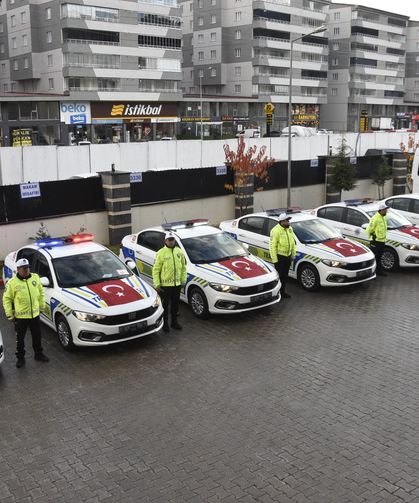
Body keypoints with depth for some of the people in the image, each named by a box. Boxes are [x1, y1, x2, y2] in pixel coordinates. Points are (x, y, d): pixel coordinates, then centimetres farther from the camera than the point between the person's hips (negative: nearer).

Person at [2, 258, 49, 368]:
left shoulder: (35, 277, -1)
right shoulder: (12, 283, -12)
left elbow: (41, 292, 11)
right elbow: (7, 299, -5)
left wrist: (42, 305, 10)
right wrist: (9, 314, -7)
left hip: (35, 314, 3)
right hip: (20, 317, -3)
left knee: (37, 336, 18)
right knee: (20, 339, 10)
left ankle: (39, 354, 37)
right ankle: (20, 358, 26)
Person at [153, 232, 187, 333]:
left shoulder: (179, 252, 5)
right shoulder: (161, 253, -10)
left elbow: (183, 267, 13)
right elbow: (155, 270, -9)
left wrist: (183, 280, 8)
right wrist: (157, 284, -13)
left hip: (177, 284, 5)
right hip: (165, 284, -5)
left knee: (175, 304, 16)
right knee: (165, 305, 6)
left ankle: (174, 322, 32)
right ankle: (165, 324, 20)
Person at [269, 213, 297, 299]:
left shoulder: (289, 229, 8)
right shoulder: (275, 231, -17)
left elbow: (293, 242, 17)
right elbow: (272, 246, -18)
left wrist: (293, 254, 14)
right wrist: (274, 259, -19)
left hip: (288, 256, 8)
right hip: (279, 257, -8)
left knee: (285, 276, 15)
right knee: (279, 276, -3)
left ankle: (283, 292, 27)